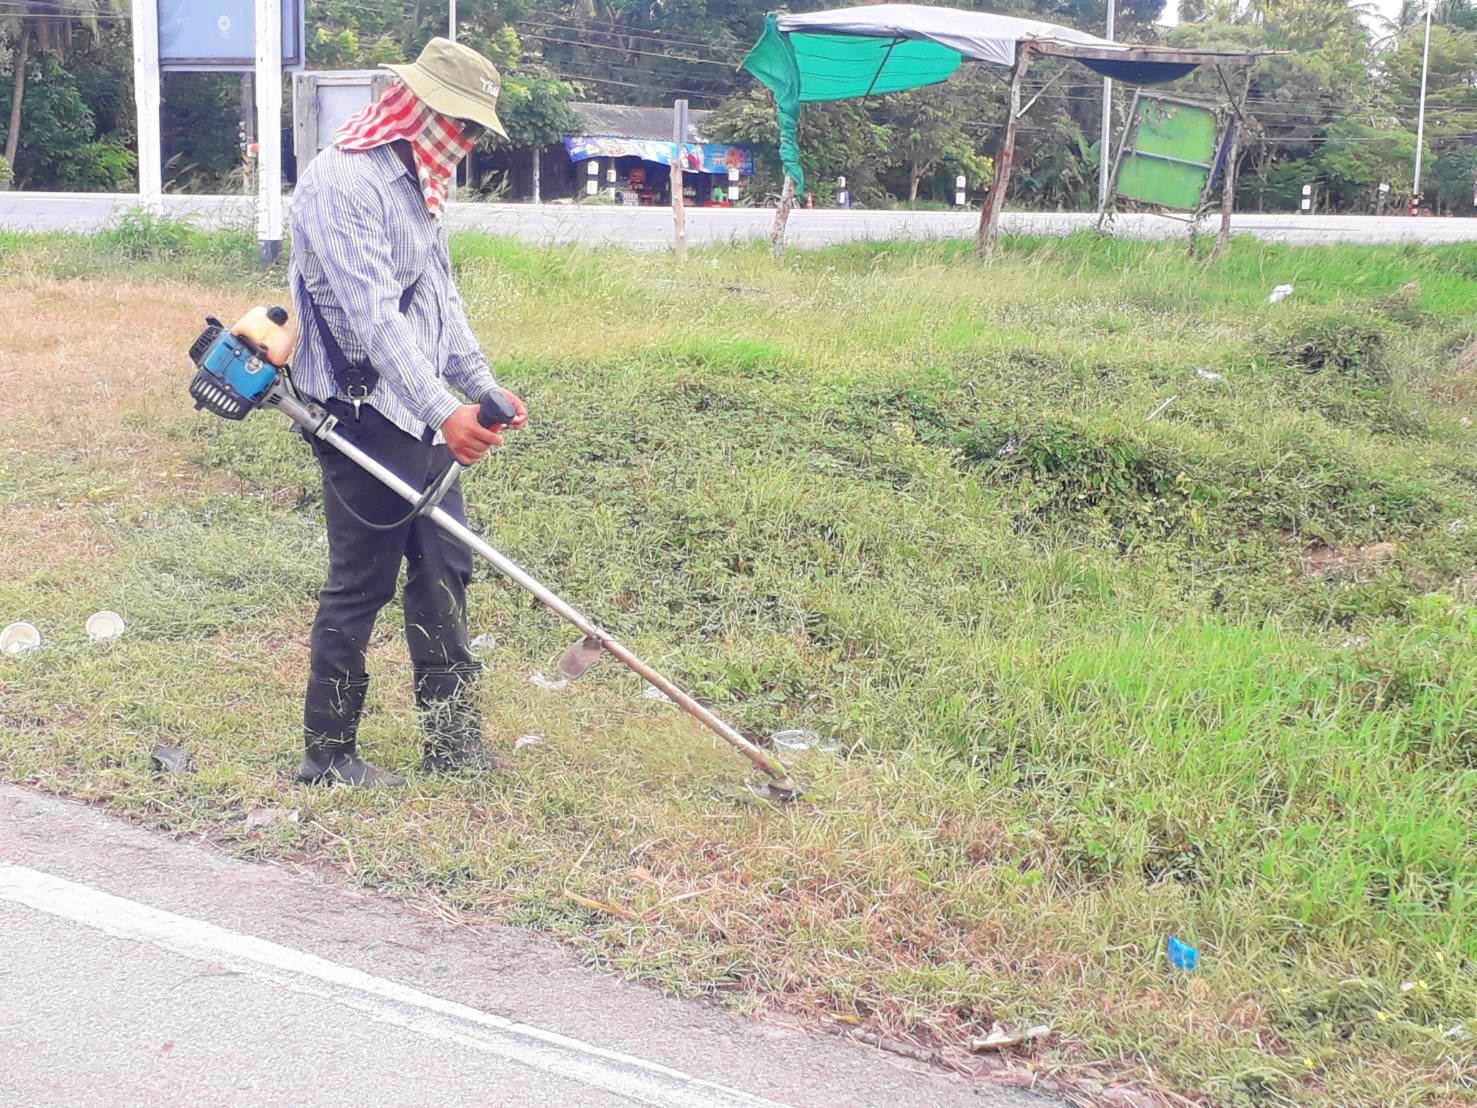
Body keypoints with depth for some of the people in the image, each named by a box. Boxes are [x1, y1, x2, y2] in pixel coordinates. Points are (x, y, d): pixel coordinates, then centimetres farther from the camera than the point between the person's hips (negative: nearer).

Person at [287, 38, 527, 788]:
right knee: (361, 584, -2)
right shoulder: (341, 183, -17)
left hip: (421, 417, 10)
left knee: (443, 570, 12)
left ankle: (452, 740, 21)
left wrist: (483, 388, 19)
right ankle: (327, 752, 11)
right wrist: (443, 411, -31)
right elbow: (373, 315, -25)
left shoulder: (416, 185, 14)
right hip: (363, 417, -10)